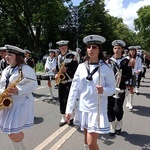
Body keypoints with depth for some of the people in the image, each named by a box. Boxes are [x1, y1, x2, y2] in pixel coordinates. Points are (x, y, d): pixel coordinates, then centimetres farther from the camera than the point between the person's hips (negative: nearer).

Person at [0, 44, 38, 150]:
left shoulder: (26, 69, -11)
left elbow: (34, 85, -16)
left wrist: (18, 90, -28)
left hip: (21, 104, -8)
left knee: (13, 134, -8)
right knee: (10, 133, 14)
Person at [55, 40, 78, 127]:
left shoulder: (72, 56, -6)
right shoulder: (59, 57, 12)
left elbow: (76, 68, -11)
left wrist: (67, 69, -23)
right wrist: (56, 74, 1)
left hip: (69, 81, -6)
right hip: (61, 81, 6)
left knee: (68, 99, -5)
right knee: (61, 99, 8)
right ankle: (63, 118, 20)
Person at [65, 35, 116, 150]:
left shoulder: (106, 68, -9)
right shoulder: (81, 67, 0)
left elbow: (112, 88, -4)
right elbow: (74, 89, 1)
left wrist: (103, 90, -27)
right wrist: (69, 110, 0)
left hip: (97, 109, -3)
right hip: (83, 108, 4)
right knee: (86, 140, 16)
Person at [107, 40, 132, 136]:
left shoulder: (126, 61, 2)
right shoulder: (109, 61, 7)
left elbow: (129, 75, 0)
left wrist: (122, 78, -17)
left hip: (120, 89, -2)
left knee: (118, 109, -5)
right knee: (110, 108, 4)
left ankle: (119, 126, 25)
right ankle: (112, 128, 22)